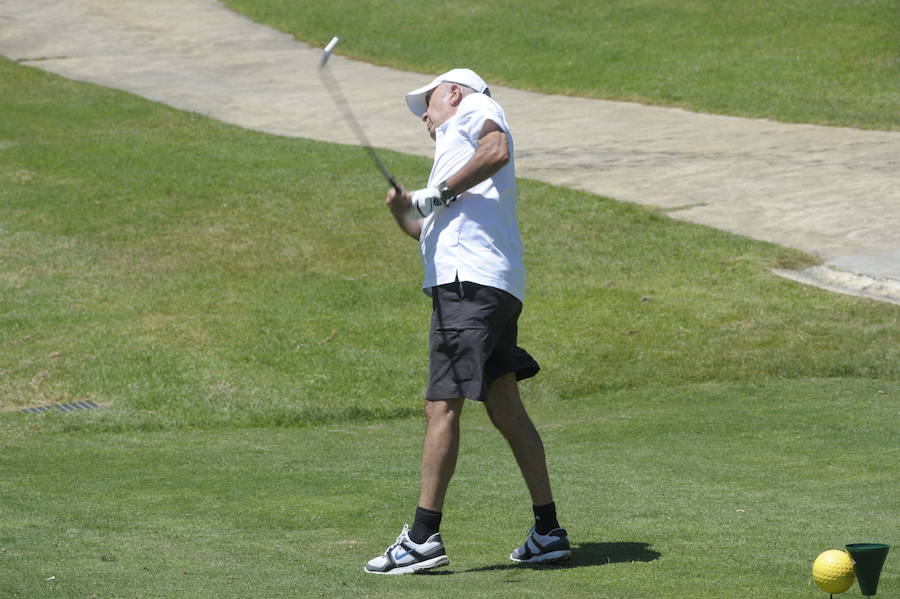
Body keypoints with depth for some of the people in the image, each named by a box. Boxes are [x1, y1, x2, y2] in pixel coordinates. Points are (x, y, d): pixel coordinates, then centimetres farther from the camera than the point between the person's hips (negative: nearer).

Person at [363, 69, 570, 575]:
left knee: (442, 407, -12)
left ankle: (424, 538, -15)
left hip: (472, 282, -10)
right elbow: (436, 231, 28)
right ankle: (548, 533, 12)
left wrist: (441, 193, -12)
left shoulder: (475, 107, 7)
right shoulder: (452, 147, 32)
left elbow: (497, 150, -16)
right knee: (506, 410, 10)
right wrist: (405, 213, 11)